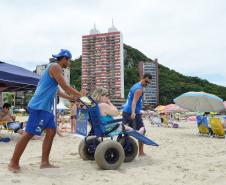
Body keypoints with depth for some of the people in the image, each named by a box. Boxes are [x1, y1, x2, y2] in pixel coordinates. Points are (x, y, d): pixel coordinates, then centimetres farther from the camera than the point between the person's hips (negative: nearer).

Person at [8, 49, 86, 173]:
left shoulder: (54, 68, 23)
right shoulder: (55, 66, -8)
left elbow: (57, 91, 27)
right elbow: (65, 87, -13)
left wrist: (72, 98, 28)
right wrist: (79, 94, 0)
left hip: (45, 107, 10)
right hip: (39, 106, -10)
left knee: (51, 131, 5)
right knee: (28, 134, -6)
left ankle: (44, 162, 9)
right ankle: (13, 163, 4)